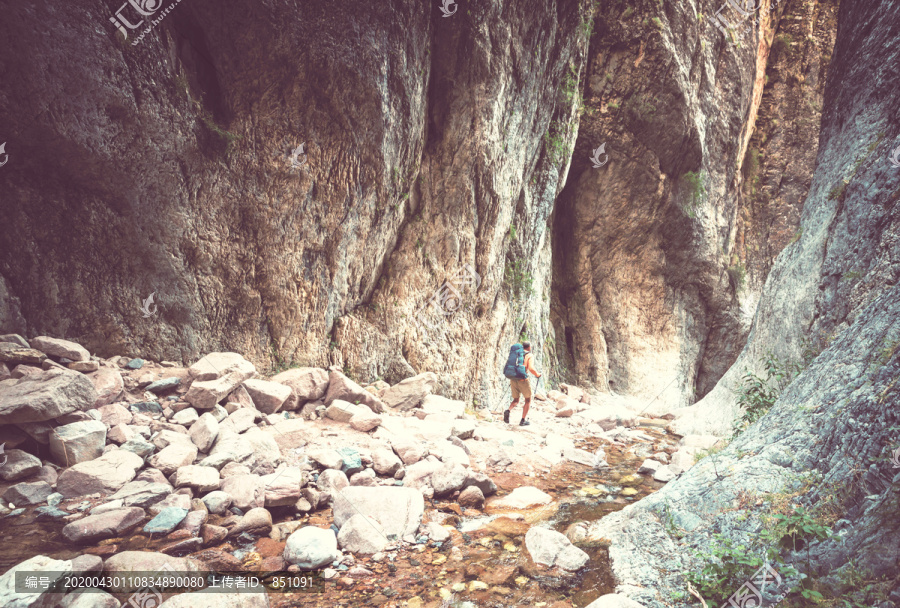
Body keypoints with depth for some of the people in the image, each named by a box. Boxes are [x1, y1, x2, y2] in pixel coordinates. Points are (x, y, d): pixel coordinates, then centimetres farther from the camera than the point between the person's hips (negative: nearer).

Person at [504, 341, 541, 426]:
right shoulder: (530, 356, -2)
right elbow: (531, 368, -17)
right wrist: (537, 375, 2)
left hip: (513, 380, 5)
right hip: (523, 380, -5)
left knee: (516, 400, 17)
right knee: (528, 400, 14)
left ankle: (508, 410, -13)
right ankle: (523, 421, 10)